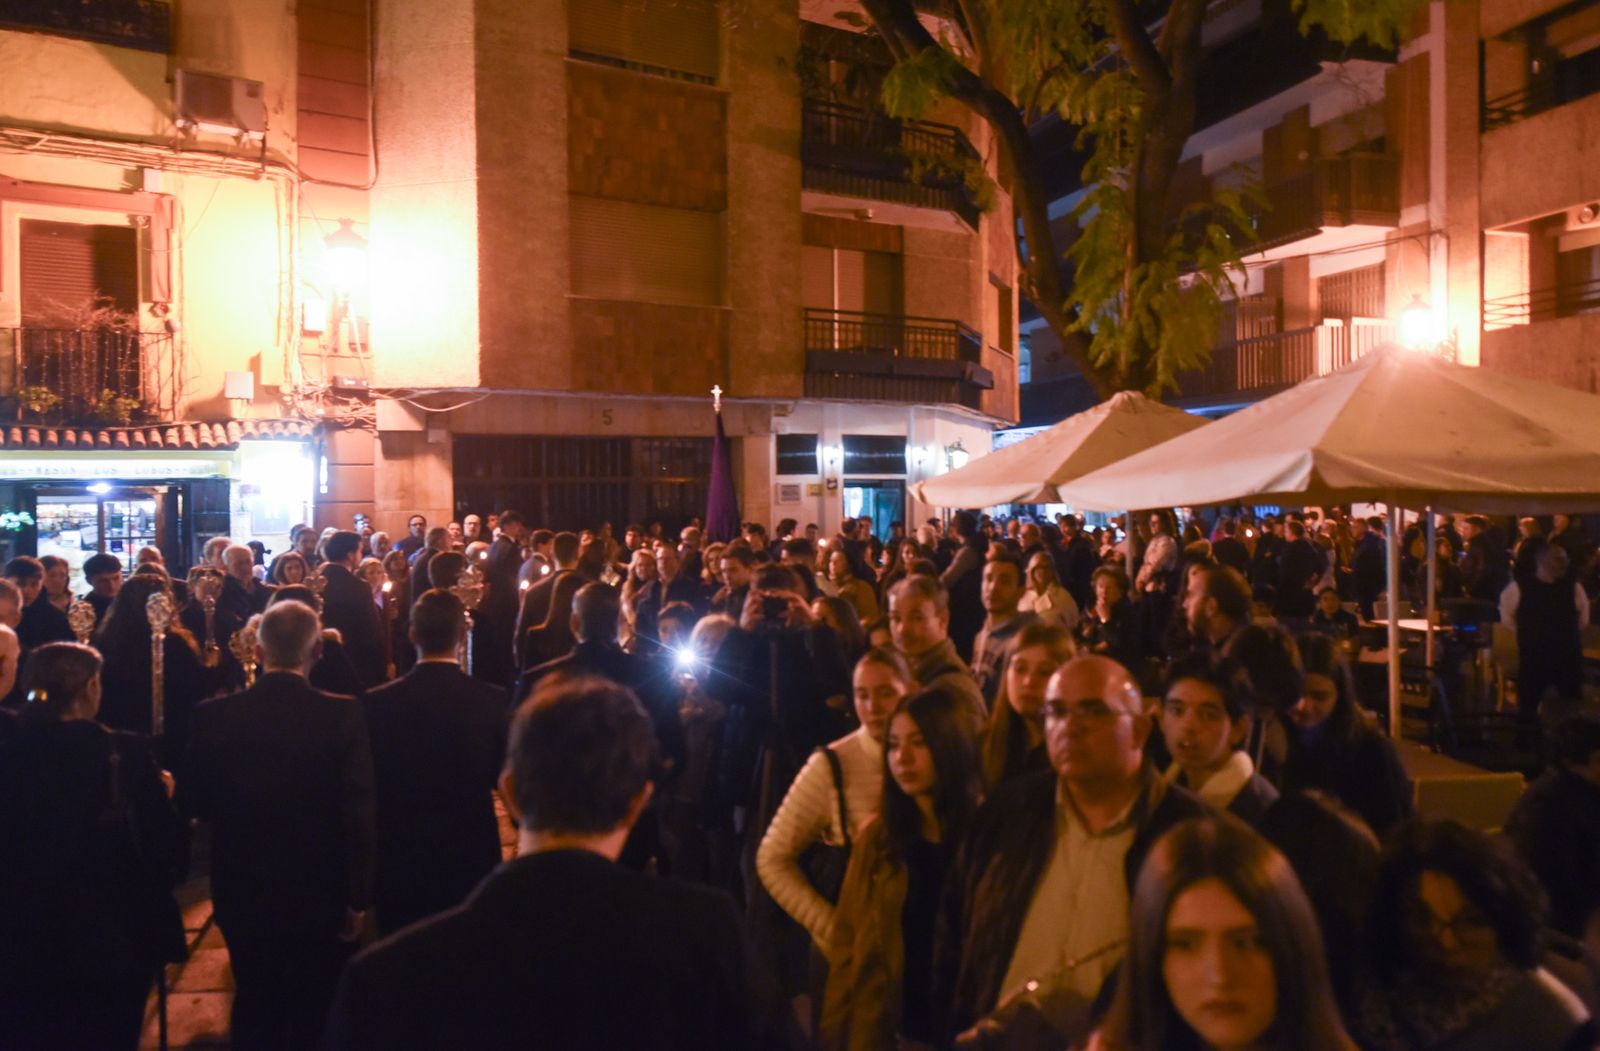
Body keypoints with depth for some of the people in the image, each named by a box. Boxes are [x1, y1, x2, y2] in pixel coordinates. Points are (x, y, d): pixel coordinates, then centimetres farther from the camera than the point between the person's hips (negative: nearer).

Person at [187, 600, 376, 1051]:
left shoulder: (214, 715, -11)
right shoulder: (342, 714, -18)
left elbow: (198, 802, 0)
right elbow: (358, 813, -18)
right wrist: (358, 898, -8)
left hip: (244, 893, 2)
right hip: (321, 894, -2)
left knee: (255, 1009, 22)